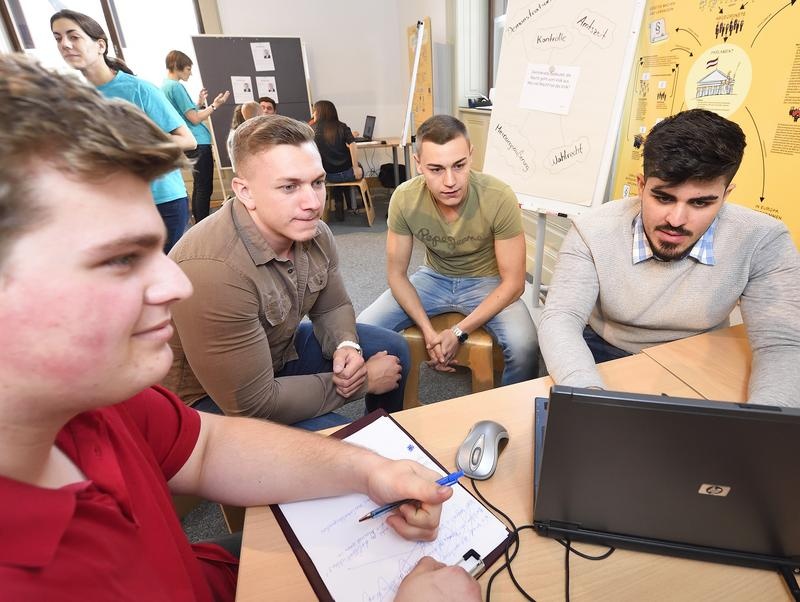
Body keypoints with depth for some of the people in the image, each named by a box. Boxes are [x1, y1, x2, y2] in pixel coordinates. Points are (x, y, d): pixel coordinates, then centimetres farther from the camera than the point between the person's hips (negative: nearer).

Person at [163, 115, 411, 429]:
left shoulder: (313, 231, -14)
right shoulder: (213, 269, -37)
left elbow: (332, 307, 3)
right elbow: (252, 401, -31)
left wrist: (346, 346, -21)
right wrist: (364, 380, -23)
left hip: (282, 347, 7)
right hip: (213, 396, -7)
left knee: (393, 349, 7)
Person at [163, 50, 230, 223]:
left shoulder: (165, 86, 17)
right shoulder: (176, 86, -12)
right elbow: (195, 119, -15)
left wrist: (199, 102, 17)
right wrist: (214, 105, -7)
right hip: (199, 143, -10)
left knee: (199, 186, 15)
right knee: (205, 188, -8)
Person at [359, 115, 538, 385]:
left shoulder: (499, 198, -26)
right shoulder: (404, 199, -19)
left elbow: (513, 282, -18)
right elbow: (397, 274, -9)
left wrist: (458, 332, -25)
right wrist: (428, 331, -21)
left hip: (486, 281, -2)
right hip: (434, 277, 3)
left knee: (524, 347, -30)